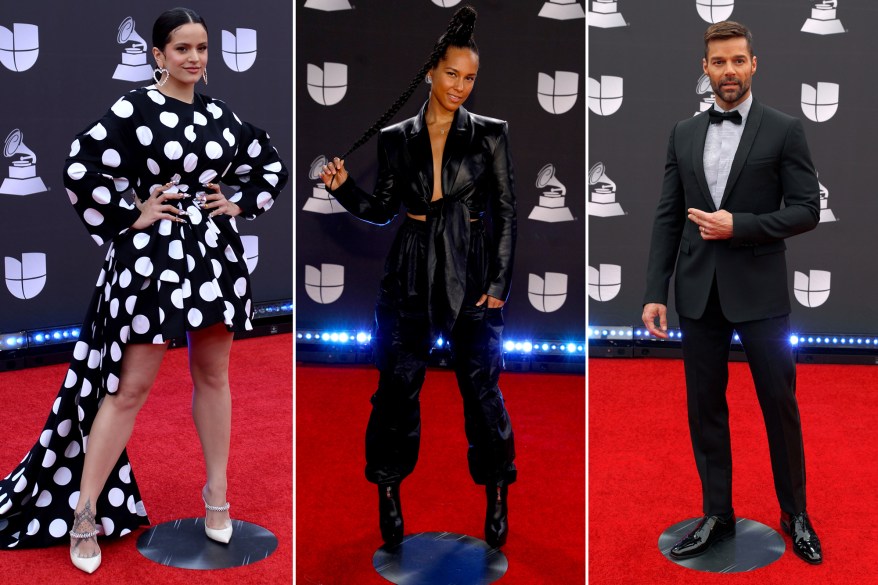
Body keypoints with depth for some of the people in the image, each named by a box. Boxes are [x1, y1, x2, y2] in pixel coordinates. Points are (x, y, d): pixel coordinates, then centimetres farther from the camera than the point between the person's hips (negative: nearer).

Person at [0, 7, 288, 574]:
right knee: (131, 386, -2)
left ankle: (217, 496, 26)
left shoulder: (220, 114, 7)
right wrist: (131, 217, -11)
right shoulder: (135, 108, -7)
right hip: (152, 256, -5)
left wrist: (241, 204, 6)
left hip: (215, 253, 5)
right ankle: (85, 514, 11)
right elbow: (81, 170, -14)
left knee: (213, 375, 12)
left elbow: (272, 165, 19)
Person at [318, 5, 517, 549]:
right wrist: (344, 187, -7)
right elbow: (383, 209, 11)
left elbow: (507, 212, 0)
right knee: (399, 383, 4)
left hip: (471, 273, -1)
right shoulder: (396, 139, 5)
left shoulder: (490, 134, 1)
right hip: (412, 274, 2)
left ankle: (497, 494, 21)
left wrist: (499, 283, -5)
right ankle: (389, 490, 21)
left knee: (481, 384, 3)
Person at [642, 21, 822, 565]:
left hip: (760, 291, -3)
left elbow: (807, 210, -5)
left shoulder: (785, 130, -2)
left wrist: (738, 226, -17)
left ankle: (795, 514, 25)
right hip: (698, 291, 3)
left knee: (780, 406, 6)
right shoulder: (684, 133, 8)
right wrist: (655, 292, 0)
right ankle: (718, 514, 23)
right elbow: (667, 217, 6)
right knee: (705, 407, 9)